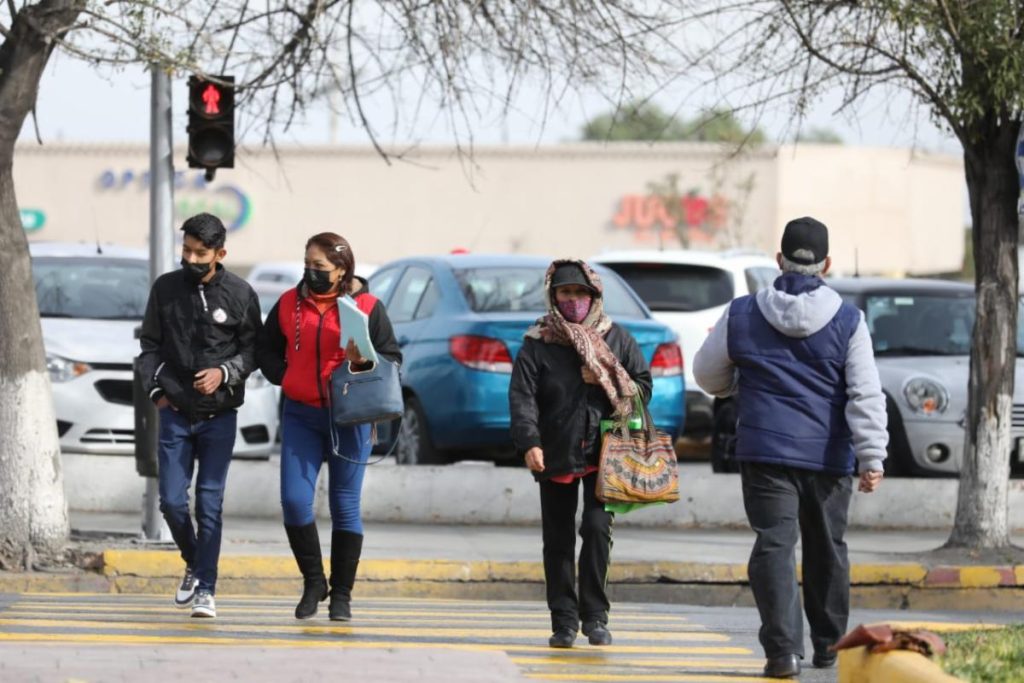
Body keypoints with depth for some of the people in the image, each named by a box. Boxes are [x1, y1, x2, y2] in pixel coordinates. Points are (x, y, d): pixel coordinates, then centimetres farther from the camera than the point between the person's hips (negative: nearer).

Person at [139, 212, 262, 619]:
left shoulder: (240, 294, -4)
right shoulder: (166, 289, 2)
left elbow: (252, 349, 3)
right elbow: (150, 345, 10)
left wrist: (225, 372, -14)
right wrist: (156, 390, -1)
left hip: (219, 416, -2)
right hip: (175, 413, 2)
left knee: (210, 504, -3)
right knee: (171, 500, 0)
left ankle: (205, 590, 0)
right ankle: (194, 565, 26)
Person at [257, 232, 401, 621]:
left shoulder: (366, 307, -2)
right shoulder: (289, 304, 6)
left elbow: (392, 359, -1)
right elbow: (267, 351, 17)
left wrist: (364, 361, -21)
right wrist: (284, 378, 0)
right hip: (300, 415, 2)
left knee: (345, 507, 4)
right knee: (294, 500, -8)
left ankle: (341, 594, 13)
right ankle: (313, 581, 10)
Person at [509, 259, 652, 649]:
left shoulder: (616, 338, 7)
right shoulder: (538, 344, 0)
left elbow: (643, 381, 14)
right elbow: (522, 396, -8)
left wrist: (624, 416, -4)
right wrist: (529, 442, -23)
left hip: (602, 453, 0)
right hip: (556, 456, 0)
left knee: (597, 528, -13)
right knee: (558, 540, 3)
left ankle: (595, 616, -5)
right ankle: (564, 621, 9)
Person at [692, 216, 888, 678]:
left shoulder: (741, 315, 1)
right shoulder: (847, 321, -3)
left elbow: (709, 377, 12)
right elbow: (866, 394, -8)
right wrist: (871, 457, -8)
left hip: (766, 453, -1)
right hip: (828, 456, 1)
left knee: (774, 545, -5)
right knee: (827, 549, 16)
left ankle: (783, 648, -18)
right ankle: (829, 645, 26)